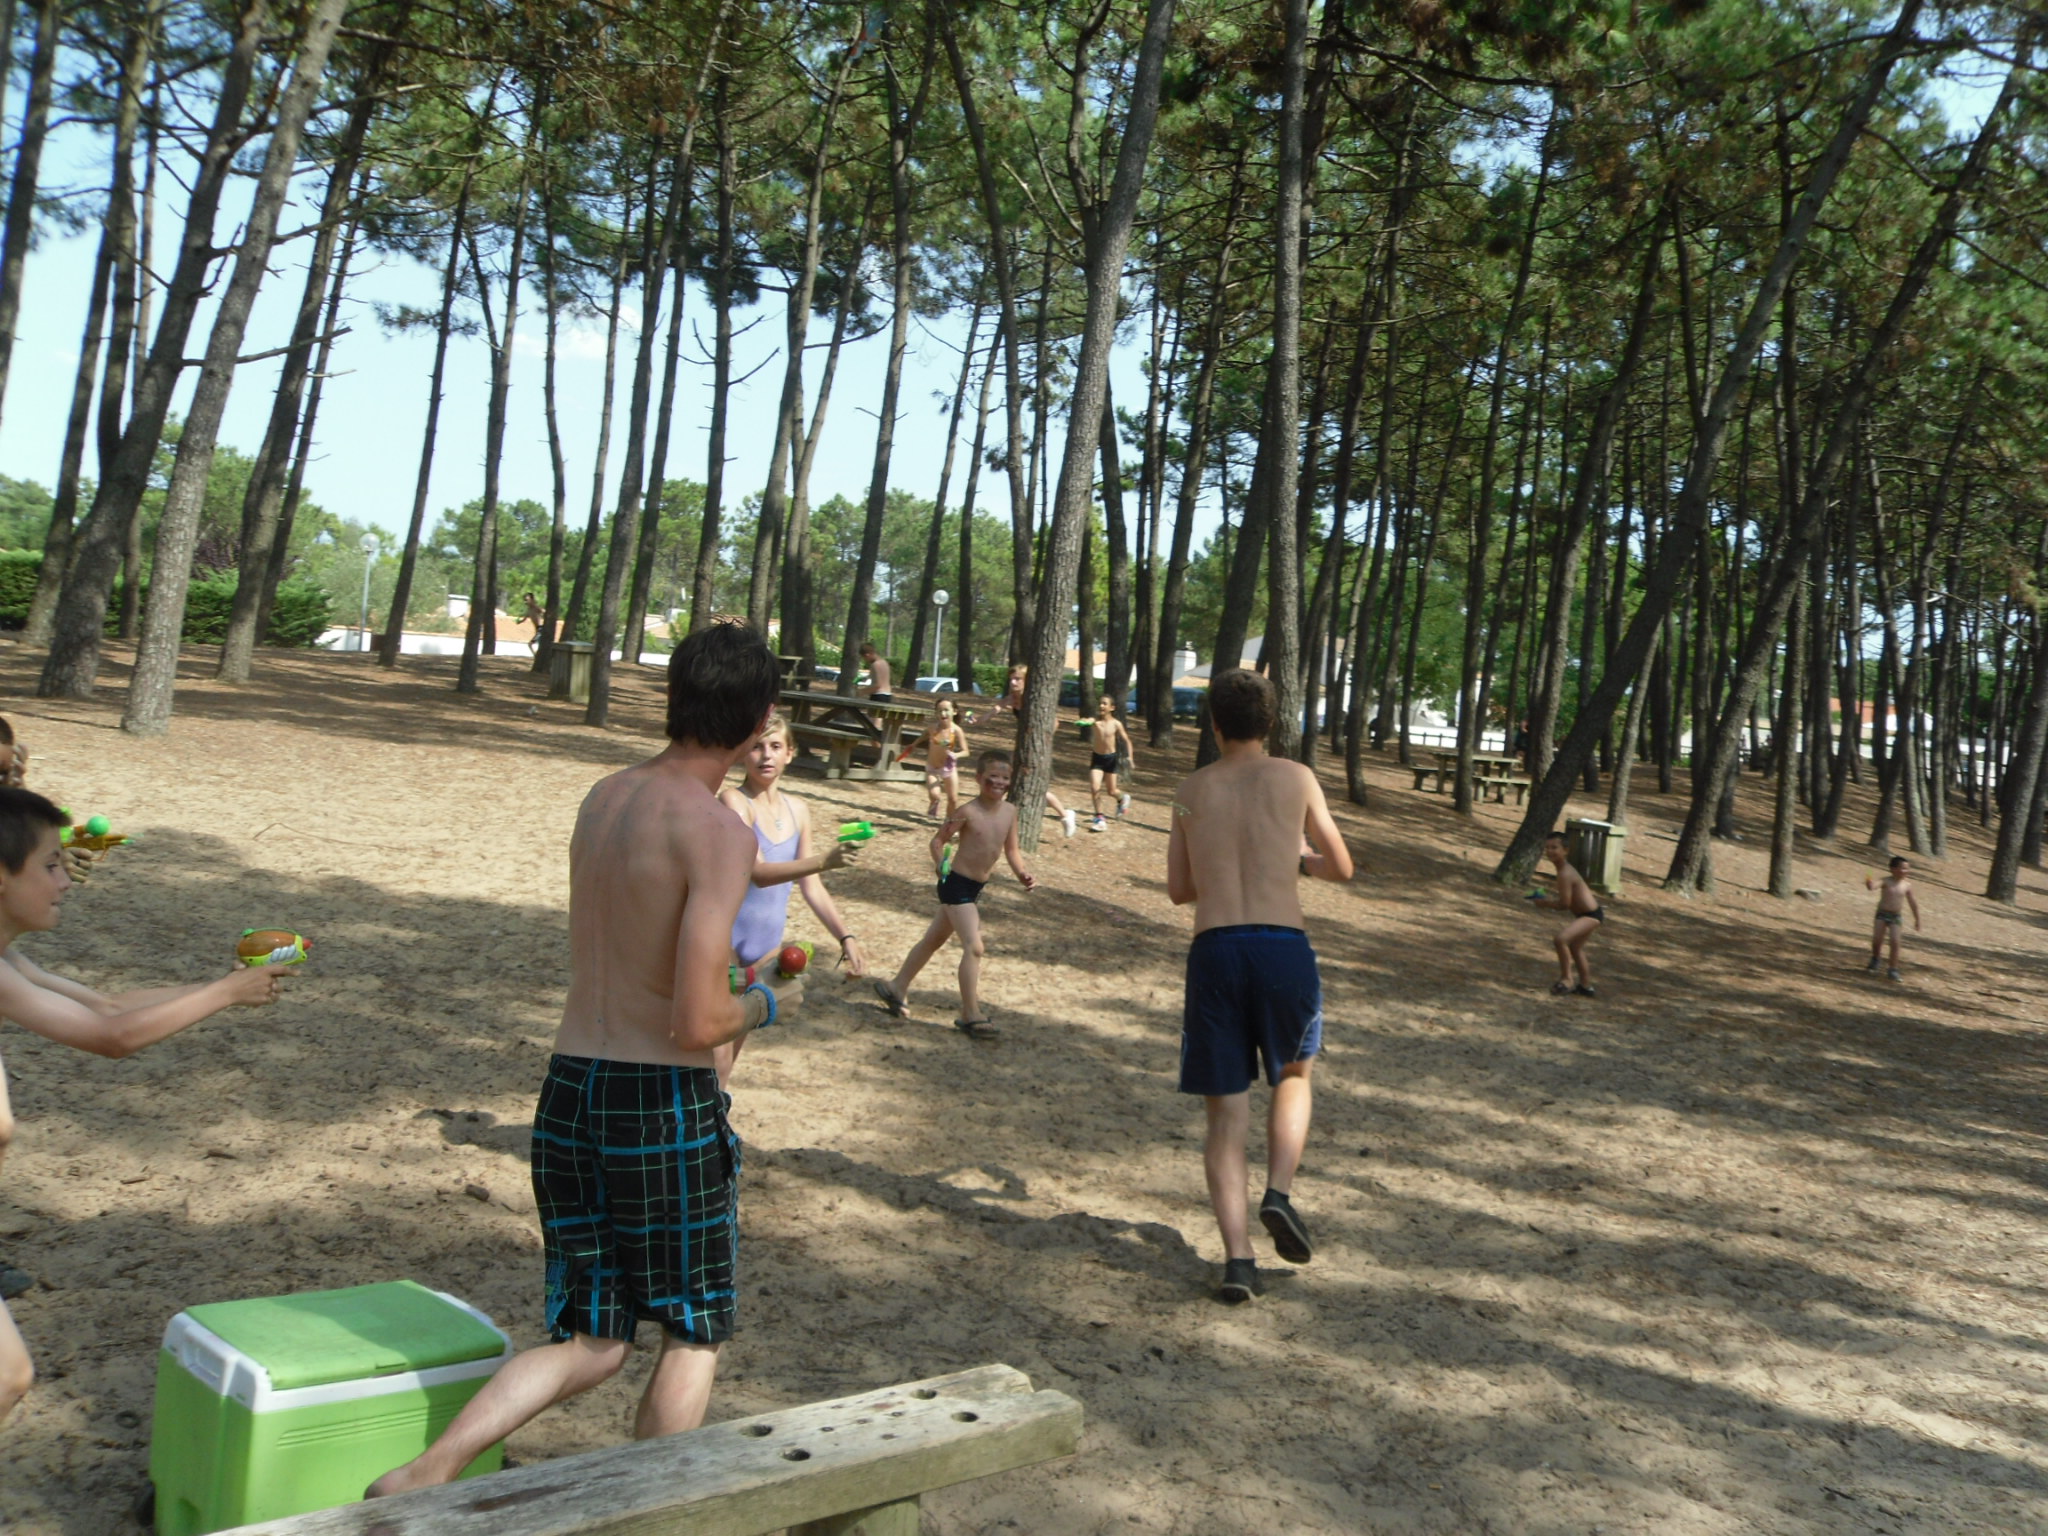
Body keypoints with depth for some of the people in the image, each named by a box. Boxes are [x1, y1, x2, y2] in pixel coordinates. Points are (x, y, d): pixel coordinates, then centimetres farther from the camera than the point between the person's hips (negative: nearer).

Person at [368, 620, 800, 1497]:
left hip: (571, 1089, 7)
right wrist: (764, 1006, -1)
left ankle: (422, 1475, 4)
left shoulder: (602, 798, 6)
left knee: (592, 1343, 18)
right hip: (664, 1101, -7)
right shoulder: (720, 831, -17)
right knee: (694, 1328, 16)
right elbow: (696, 1023, -21)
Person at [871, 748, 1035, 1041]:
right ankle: (971, 1016, -6)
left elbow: (1011, 850, 10)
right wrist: (942, 866, -25)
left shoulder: (1010, 811, 2)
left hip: (975, 888, 8)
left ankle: (897, 987, 37)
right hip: (956, 885, -8)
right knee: (974, 947, -14)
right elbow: (938, 840, -9)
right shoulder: (968, 812, -17)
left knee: (934, 940, 20)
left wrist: (1022, 873, -6)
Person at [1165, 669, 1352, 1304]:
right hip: (1283, 947, -1)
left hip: (1213, 950, 1)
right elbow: (1342, 868, 12)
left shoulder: (1191, 791, 11)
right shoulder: (1296, 778, 5)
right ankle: (1279, 1193, 6)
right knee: (1293, 1074, 26)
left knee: (1226, 1113, 7)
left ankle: (1237, 1258, -1)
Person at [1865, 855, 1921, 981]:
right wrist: (1869, 883, -54)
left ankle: (1893, 970, 2)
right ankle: (1874, 960, 27)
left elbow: (1912, 903, 8)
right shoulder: (1886, 881, -9)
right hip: (1882, 914, -1)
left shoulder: (1907, 885, -1)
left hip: (1896, 917, 1)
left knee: (1895, 942, -8)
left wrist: (1917, 919, 13)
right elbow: (1873, 885, -29)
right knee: (1876, 939, -3)